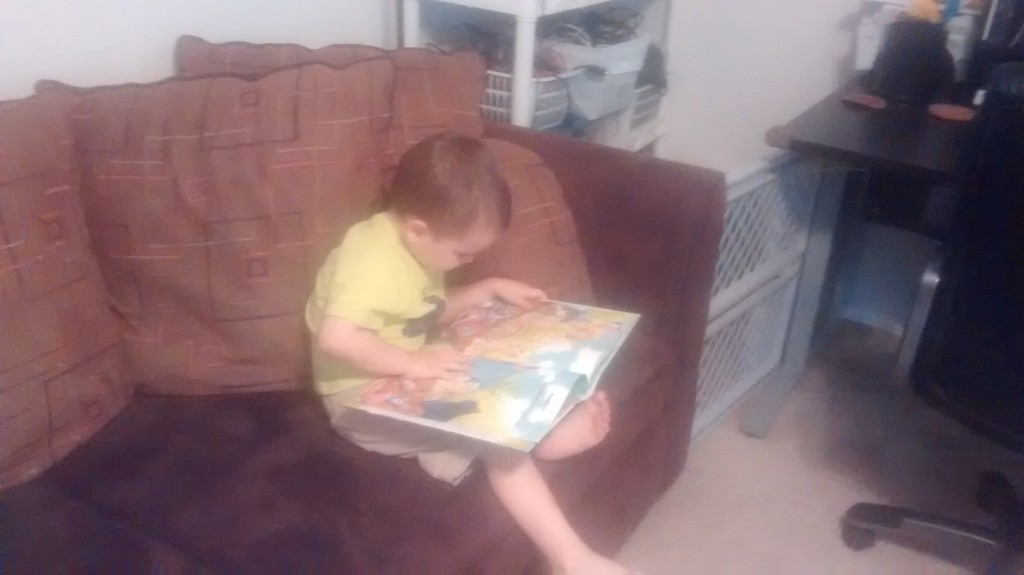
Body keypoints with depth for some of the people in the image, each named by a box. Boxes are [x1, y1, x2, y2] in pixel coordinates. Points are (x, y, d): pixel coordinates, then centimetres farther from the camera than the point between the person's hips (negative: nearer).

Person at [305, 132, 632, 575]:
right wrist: (413, 363, -33)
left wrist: (491, 289, 8)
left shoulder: (413, 247, 3)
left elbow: (431, 313, 18)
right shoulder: (372, 261, -27)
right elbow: (336, 338, -39)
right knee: (498, 434, -20)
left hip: (405, 382, 11)